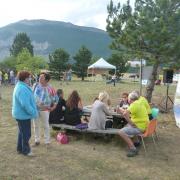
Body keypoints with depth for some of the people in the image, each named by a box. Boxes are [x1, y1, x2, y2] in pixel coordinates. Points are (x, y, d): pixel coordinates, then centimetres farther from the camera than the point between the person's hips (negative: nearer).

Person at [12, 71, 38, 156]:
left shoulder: (20, 86, 10)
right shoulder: (23, 89, -26)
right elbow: (25, 104, -31)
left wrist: (34, 110, 18)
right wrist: (34, 113, -21)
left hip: (20, 114, 11)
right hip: (23, 115, -11)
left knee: (22, 132, 22)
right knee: (26, 134, 3)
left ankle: (20, 149, 34)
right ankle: (25, 150, 17)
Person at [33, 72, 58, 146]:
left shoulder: (50, 88, -14)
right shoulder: (36, 85, -4)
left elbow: (56, 98, -2)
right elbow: (32, 94, 11)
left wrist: (53, 107, -3)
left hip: (44, 110, -4)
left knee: (46, 126, 9)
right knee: (36, 125, 14)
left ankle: (47, 141, 22)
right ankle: (37, 140, 29)